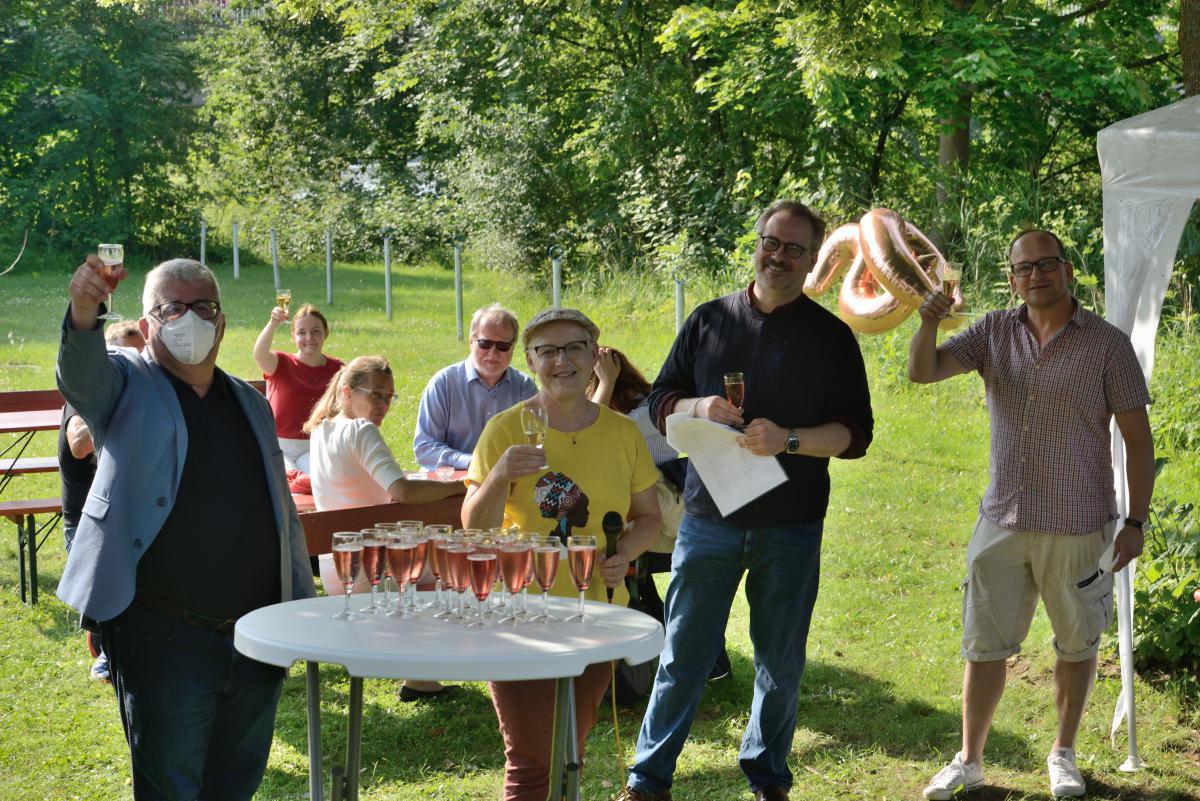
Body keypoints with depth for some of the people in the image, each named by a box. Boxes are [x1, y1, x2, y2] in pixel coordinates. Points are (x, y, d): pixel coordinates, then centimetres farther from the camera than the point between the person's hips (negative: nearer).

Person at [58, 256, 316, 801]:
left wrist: (304, 605, 15)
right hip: (164, 641, -5)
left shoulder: (251, 404, 15)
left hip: (257, 638, 5)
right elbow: (81, 373, -24)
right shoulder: (127, 385, 0)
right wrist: (84, 312, -46)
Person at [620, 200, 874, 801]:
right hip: (709, 518, 1)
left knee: (780, 664, 9)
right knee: (682, 654, 2)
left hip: (790, 526, 0)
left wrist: (789, 439, -18)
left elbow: (855, 434, -2)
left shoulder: (831, 337, 3)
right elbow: (660, 403, 11)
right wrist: (700, 407, -11)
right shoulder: (709, 320, 8)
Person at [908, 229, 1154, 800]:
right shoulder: (993, 333, 3)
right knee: (984, 645, 9)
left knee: (1076, 644, 13)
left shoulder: (1108, 344, -7)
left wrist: (1136, 522, -8)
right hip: (1002, 522, 3)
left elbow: (1137, 437, -5)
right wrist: (928, 323, -25)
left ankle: (1063, 754, 31)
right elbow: (922, 372, -5)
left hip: (1078, 527, -2)